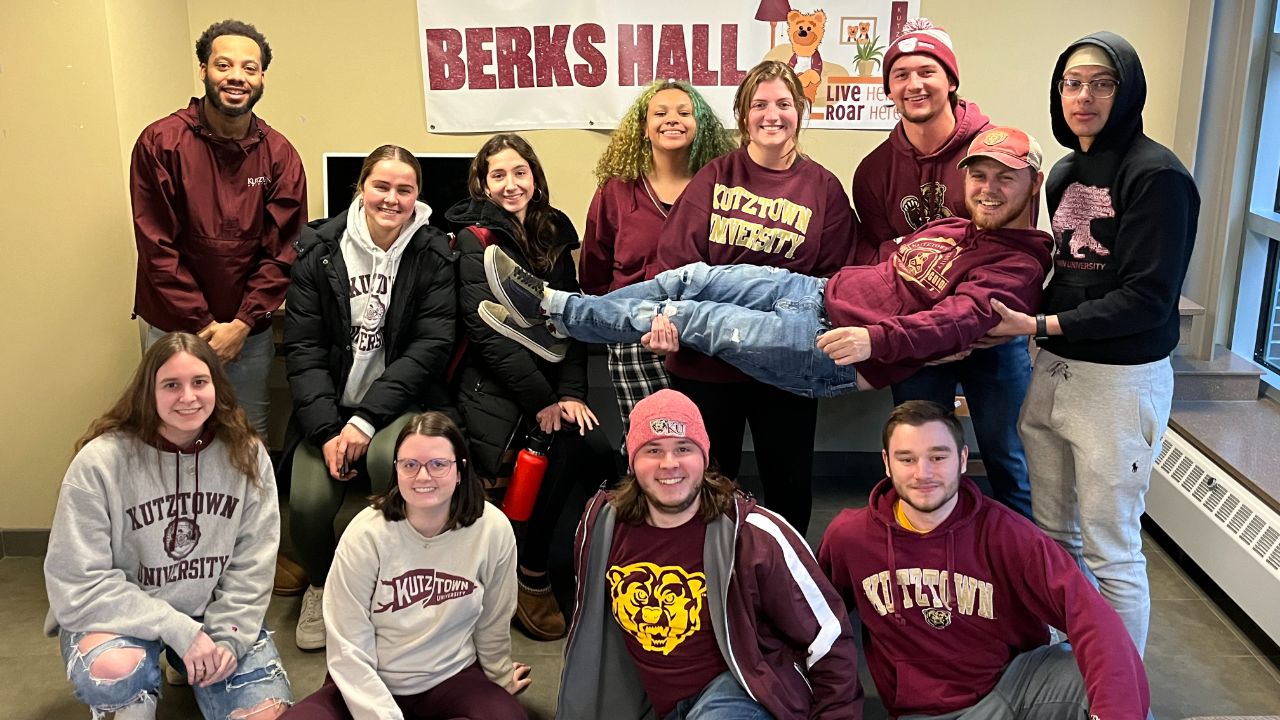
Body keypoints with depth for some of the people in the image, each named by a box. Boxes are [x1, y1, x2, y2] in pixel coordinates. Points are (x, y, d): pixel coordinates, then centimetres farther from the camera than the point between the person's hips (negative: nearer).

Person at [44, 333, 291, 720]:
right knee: (116, 673, -36)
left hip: (215, 612, 3)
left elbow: (253, 565, -4)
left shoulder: (246, 454, -7)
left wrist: (228, 637, -17)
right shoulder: (100, 462, -18)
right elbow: (78, 585, -19)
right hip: (123, 617, -3)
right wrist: (178, 630, -24)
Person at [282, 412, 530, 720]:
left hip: (452, 678, 2)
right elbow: (349, 649, -15)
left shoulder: (493, 530, -13)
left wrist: (500, 677, 17)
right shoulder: (367, 533, -17)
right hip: (370, 684, -1)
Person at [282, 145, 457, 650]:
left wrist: (366, 420, -17)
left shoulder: (434, 255, -3)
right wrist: (327, 431, -14)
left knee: (388, 458, -34)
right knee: (307, 503, -22)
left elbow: (430, 346, -9)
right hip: (331, 408, 2)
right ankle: (322, 586, 16)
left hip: (403, 404, -1)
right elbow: (302, 348, -2)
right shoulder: (318, 249, 0)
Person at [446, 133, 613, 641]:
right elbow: (488, 331, -11)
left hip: (547, 381, 4)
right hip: (493, 385, -4)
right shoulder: (475, 238, -2)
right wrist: (542, 400, -14)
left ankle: (533, 570, -7)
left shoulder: (554, 234, 13)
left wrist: (572, 392, -7)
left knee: (576, 443, -22)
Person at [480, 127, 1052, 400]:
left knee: (690, 316, -10)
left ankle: (553, 310, 5)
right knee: (692, 278, -3)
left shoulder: (1018, 264, -9)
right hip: (822, 293, 8)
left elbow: (959, 320, -27)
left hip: (833, 353, -8)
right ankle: (556, 313, 7)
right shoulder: (959, 227, 17)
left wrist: (875, 337, -41)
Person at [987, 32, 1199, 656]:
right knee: (1053, 533, 16)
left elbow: (1147, 298, -17)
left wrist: (1039, 325, -19)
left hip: (1120, 381, -7)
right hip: (1053, 371, 7)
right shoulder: (1064, 172, 11)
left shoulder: (1156, 175, -13)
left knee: (1110, 551, 1)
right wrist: (1015, 315, 4)